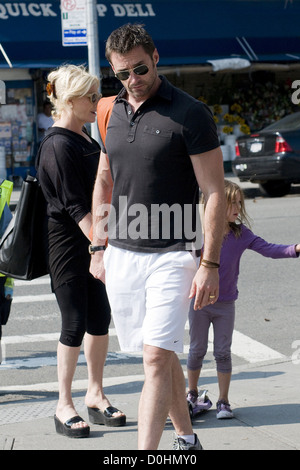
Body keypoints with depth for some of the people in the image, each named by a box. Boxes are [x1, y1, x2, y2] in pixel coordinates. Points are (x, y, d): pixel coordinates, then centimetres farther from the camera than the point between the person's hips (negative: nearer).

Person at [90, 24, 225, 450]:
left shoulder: (190, 114, -9)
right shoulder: (115, 114, 10)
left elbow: (214, 192, -10)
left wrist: (210, 264, -15)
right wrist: (99, 248, 14)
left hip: (171, 255, -6)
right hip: (121, 255, 6)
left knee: (156, 358, -13)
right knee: (161, 355, 14)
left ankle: (145, 455, -15)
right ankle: (186, 438, 29)